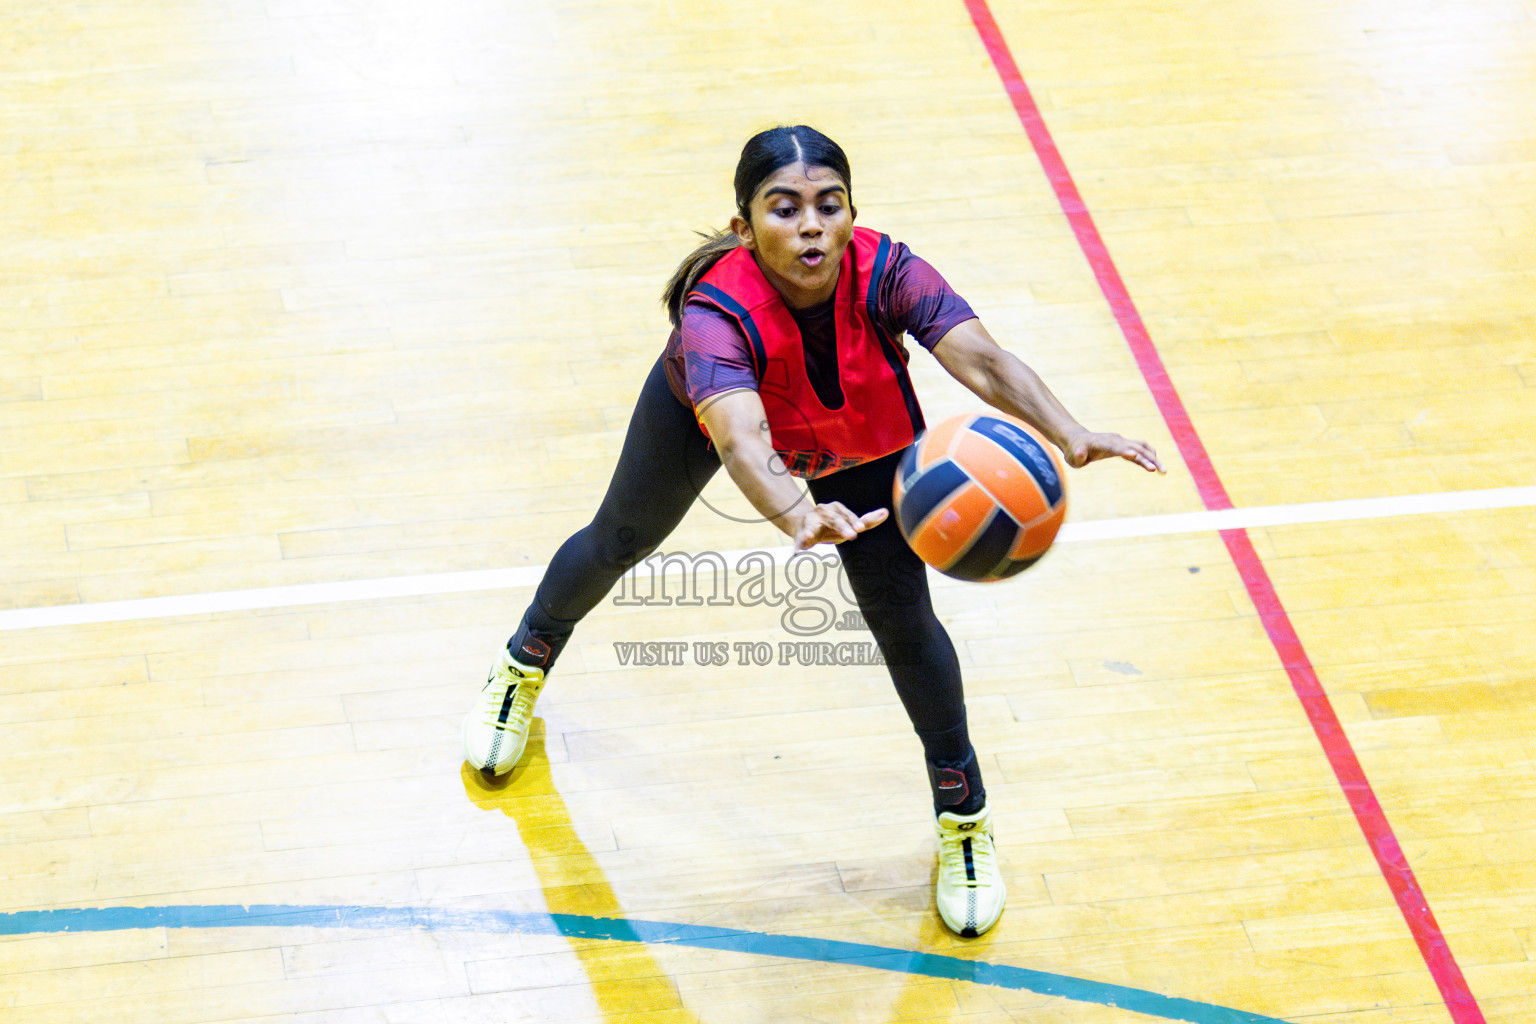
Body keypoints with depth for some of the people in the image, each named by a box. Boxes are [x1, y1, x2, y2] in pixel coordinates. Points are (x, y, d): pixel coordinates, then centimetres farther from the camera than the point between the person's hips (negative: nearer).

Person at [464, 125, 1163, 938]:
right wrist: (796, 516, -85)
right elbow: (740, 440, -63)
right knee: (621, 540, 22)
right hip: (706, 404, -1)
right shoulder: (717, 310, -46)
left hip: (865, 441, 1)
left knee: (901, 620, -3)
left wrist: (1068, 435, -75)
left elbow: (980, 359, -56)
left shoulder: (886, 274, -41)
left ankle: (963, 816, 20)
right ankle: (526, 664, 55)